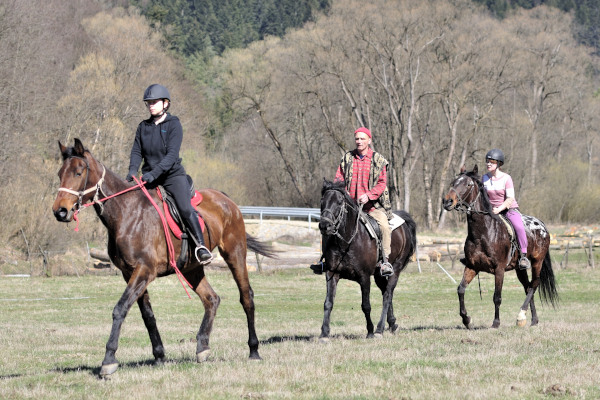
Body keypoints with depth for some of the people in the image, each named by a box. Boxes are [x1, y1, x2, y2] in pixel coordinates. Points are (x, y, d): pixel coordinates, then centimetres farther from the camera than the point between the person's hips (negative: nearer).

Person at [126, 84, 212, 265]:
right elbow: (137, 152, 6)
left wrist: (154, 172, -28)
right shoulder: (143, 127, 10)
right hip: (149, 177, 5)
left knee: (186, 209, -24)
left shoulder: (173, 124, -5)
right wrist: (132, 171, -15)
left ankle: (201, 245, -18)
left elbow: (172, 155, -15)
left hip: (173, 175, -5)